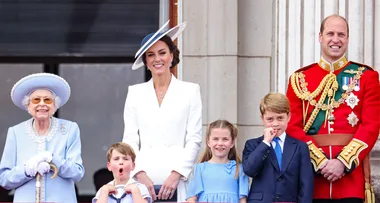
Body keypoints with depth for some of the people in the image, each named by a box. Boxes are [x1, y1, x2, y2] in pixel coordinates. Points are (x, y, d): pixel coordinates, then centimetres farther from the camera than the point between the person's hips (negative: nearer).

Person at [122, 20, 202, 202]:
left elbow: (194, 139, 4)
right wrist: (140, 175, -5)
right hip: (143, 181, 1)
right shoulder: (135, 93, 13)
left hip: (177, 182, -1)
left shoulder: (190, 91, 8)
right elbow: (130, 140, 9)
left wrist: (176, 175, -7)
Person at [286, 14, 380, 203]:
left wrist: (343, 162, -14)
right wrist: (320, 162, -11)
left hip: (352, 171, -1)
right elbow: (293, 127, 2)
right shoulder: (300, 79, 9)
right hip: (312, 172, 1)